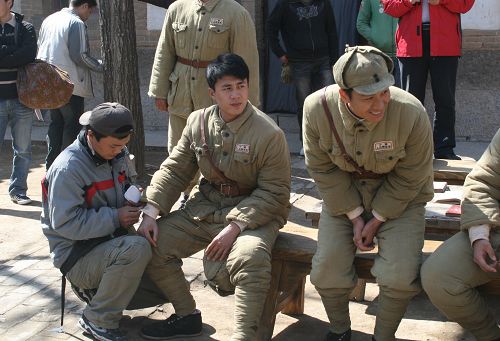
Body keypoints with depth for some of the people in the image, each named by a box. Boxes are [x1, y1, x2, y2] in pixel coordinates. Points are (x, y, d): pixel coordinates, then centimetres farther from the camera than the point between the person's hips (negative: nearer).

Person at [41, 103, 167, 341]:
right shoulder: (67, 168, -21)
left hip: (111, 243, 8)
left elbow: (129, 184, 22)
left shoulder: (119, 155, 3)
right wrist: (115, 217, -25)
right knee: (136, 248, -35)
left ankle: (97, 290, 15)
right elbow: (65, 223, -25)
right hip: (77, 256, -8)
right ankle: (98, 320, -17)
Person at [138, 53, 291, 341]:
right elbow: (174, 171, 6)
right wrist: (151, 212, -8)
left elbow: (274, 192, -15)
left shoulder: (269, 134, -15)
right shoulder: (198, 122, 1)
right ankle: (187, 315, 13)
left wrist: (234, 227, -25)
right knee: (152, 243, -5)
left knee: (250, 258, -36)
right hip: (206, 208, 6)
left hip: (253, 212, -6)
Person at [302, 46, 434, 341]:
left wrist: (377, 221, -11)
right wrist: (355, 216, -10)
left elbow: (409, 179, -13)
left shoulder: (411, 113, -27)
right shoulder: (317, 108, -21)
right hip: (343, 197, 2)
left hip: (399, 199, -2)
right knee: (326, 271, -12)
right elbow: (323, 169, -8)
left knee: (400, 277, -20)